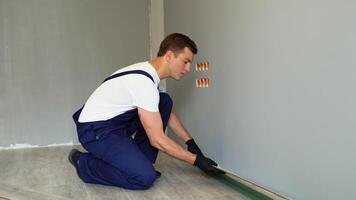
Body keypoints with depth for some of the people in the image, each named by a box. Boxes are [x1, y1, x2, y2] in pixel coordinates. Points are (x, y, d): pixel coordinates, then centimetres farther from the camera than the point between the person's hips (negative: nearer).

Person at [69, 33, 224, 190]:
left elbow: (167, 113, 17)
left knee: (165, 102, 5)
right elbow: (158, 140, -24)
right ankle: (84, 163, -1)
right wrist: (196, 160, -16)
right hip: (94, 130, -10)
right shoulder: (144, 83, -26)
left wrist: (191, 142, 11)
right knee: (145, 177, -23)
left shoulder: (147, 71, 4)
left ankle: (139, 161, 7)